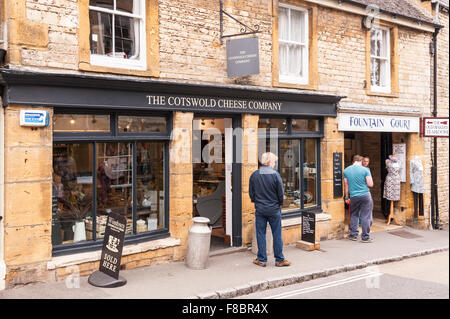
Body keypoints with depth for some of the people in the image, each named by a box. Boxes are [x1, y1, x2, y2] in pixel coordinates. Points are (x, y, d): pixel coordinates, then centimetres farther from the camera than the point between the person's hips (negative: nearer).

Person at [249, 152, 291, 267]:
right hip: (274, 210, -2)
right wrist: (280, 204, 11)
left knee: (260, 235, 9)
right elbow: (280, 193, -6)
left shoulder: (254, 175, -1)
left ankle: (261, 260, 14)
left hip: (260, 210, 3)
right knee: (277, 235, 6)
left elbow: (251, 193, 5)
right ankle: (279, 260, 12)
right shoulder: (275, 174, -10)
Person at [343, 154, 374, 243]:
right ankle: (365, 237, 8)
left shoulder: (346, 170, 4)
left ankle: (353, 235, 20)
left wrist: (347, 197, 19)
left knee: (354, 215, 17)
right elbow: (370, 184, -7)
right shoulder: (365, 170, -6)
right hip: (365, 195, -3)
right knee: (366, 217, 3)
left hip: (353, 196, 3)